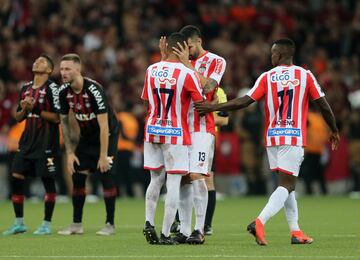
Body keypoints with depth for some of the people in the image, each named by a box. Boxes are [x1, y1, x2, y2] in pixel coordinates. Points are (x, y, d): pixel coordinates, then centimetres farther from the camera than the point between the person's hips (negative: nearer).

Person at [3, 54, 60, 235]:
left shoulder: (52, 88, -7)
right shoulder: (25, 88, 14)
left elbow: (57, 117, -13)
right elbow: (18, 118, 18)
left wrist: (35, 109, -17)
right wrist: (24, 109, -3)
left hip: (46, 144, -7)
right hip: (27, 142, 7)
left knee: (48, 181, -3)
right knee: (16, 178, 2)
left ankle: (47, 224, 5)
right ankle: (19, 223, 10)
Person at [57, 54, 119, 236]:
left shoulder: (94, 89, -28)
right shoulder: (64, 92, -9)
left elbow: (104, 125, -27)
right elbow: (64, 123, 2)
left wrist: (103, 156, -26)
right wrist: (70, 153, -3)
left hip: (106, 135, -6)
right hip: (86, 137, 6)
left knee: (106, 176, -13)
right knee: (77, 177, -1)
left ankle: (110, 224, -5)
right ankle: (76, 224, 5)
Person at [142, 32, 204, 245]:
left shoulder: (151, 70, 2)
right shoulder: (187, 74, -12)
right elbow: (202, 103, -7)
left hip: (152, 130, 5)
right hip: (176, 133, -5)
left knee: (156, 179, 17)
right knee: (173, 184, 0)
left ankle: (149, 223, 4)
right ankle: (165, 234, -3)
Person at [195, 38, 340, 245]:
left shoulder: (267, 77, 1)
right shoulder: (305, 76, 0)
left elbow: (245, 101, -5)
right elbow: (323, 105, 1)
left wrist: (213, 107, 1)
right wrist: (334, 131, 16)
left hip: (272, 137, 3)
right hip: (294, 137, -3)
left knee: (287, 184, 15)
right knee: (287, 185, -7)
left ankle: (296, 231, 12)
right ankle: (260, 222, -27)